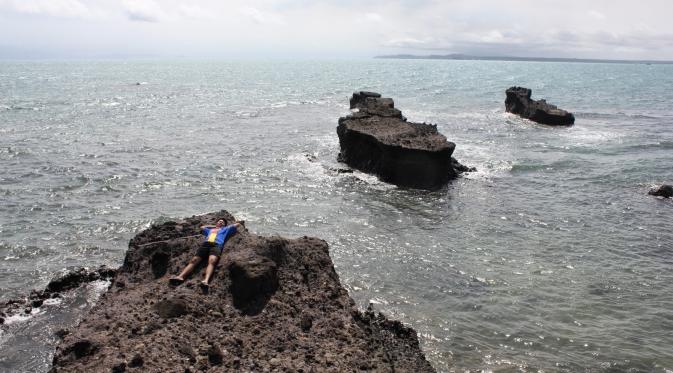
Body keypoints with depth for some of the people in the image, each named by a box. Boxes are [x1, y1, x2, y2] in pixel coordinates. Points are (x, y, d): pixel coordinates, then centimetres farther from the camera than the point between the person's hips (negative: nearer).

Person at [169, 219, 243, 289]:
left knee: (212, 261, -34)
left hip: (217, 245, -4)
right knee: (194, 260, -21)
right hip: (205, 244, 4)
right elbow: (202, 227, 59)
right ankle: (180, 277, -41)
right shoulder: (210, 230, 42)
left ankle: (206, 280, -59)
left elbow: (237, 225, 32)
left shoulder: (225, 229, 34)